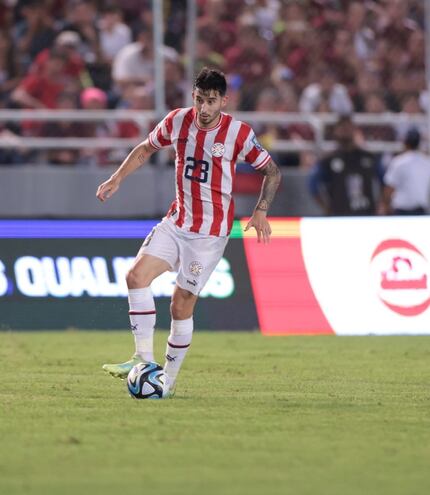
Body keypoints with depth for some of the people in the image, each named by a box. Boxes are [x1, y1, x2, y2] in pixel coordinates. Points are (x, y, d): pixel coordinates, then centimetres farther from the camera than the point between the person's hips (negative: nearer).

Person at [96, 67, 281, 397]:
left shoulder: (239, 133, -12)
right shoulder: (178, 122, -1)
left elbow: (272, 171, -2)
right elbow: (147, 148, 17)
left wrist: (261, 211, -15)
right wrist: (117, 179, 6)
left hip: (211, 231, -4)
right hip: (177, 220, 5)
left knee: (182, 304, -5)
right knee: (137, 275, -14)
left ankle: (169, 379, 7)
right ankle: (144, 359, -9)